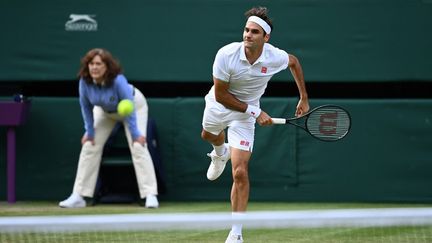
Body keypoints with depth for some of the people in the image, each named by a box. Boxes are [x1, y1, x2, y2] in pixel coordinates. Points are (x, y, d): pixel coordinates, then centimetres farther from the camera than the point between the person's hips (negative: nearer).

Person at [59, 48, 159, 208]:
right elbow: (86, 106, -13)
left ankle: (150, 195, -19)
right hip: (105, 110, 5)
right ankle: (78, 196, 3)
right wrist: (89, 131, -10)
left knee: (138, 146, -19)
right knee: (89, 145, -2)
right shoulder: (85, 81, -28)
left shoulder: (118, 81, -41)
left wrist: (135, 134, -31)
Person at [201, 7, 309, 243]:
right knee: (208, 135, 35)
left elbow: (294, 62, 2)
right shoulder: (227, 55, -32)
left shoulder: (275, 57, -25)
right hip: (219, 105, 1)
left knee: (240, 173, -15)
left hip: (245, 116, -1)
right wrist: (255, 112, -27)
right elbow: (221, 95, -23)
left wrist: (304, 98, 2)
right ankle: (220, 153, 75)